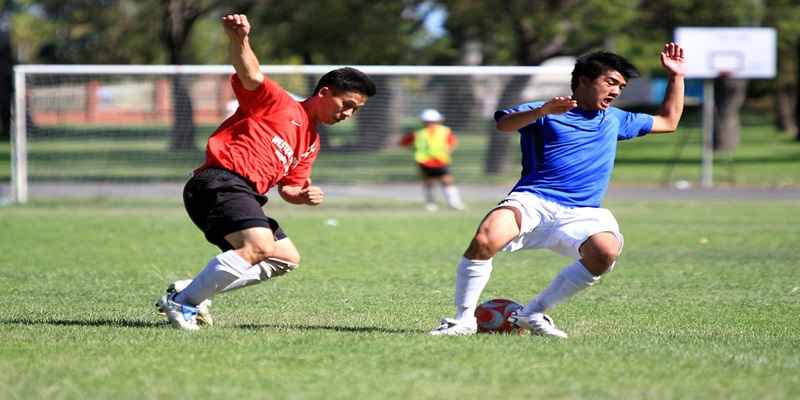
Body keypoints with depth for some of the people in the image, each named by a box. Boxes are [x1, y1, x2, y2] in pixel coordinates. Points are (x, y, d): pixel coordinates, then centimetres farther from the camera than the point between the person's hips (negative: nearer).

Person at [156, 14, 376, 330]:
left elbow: (289, 186, 26)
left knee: (287, 259, 17)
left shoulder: (311, 143, 24)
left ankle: (189, 291, 10)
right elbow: (250, 74, -17)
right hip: (220, 182, -10)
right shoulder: (278, 103, 0)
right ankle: (182, 303, -22)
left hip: (246, 197, 10)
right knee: (261, 246, -30)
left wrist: (304, 196, 1)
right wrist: (238, 41, -39)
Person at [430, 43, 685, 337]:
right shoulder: (545, 113, 9)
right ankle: (463, 320, -14)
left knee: (606, 250, -32)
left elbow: (668, 121, 38)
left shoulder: (614, 120, 26)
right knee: (484, 241, -34)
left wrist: (676, 77, 30)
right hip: (532, 202, -4)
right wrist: (543, 111, -27)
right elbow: (504, 123, -12)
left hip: (581, 213, 4)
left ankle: (533, 313, -16)